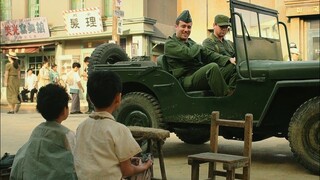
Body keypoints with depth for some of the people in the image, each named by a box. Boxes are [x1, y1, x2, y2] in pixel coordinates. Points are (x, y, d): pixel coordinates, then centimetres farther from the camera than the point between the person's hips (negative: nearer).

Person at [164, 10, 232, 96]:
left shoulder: (191, 43, 25)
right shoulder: (170, 44, 0)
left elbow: (208, 55, 13)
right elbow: (189, 54, -17)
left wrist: (228, 60, -2)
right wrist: (198, 46, 5)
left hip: (200, 76, 8)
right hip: (186, 80, -8)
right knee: (213, 67, -31)